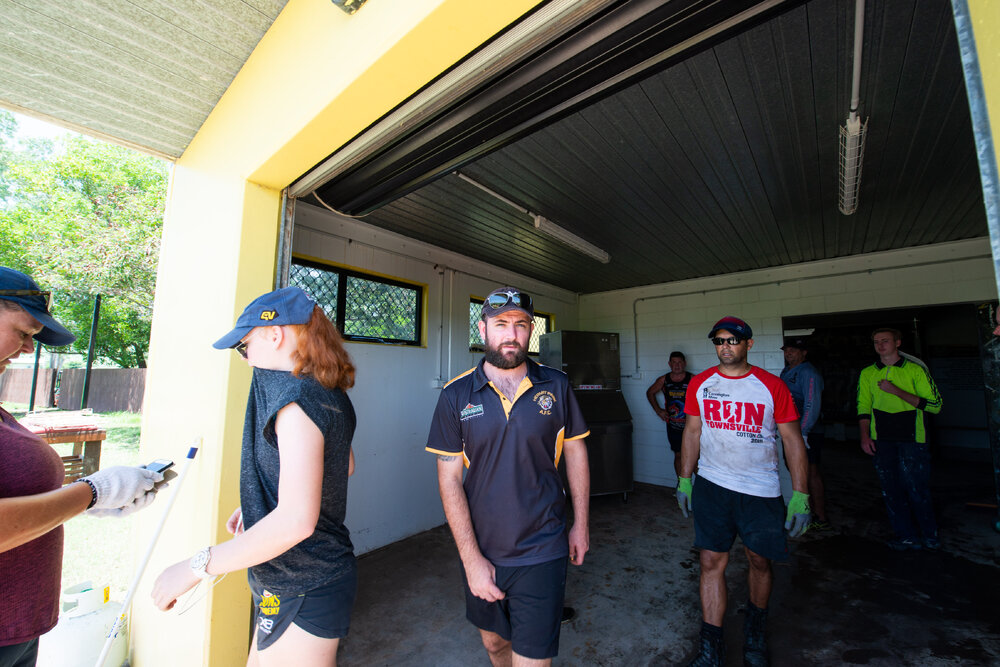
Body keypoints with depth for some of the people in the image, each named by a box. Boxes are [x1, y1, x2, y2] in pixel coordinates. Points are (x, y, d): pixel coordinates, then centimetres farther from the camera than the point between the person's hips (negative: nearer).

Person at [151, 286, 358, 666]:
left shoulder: (297, 398, -26)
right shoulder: (330, 396, 3)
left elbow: (296, 520, -31)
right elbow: (343, 466, 17)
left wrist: (196, 566, -20)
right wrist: (259, 505, 18)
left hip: (302, 593, -9)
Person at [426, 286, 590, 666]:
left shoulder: (556, 385, -7)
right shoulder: (456, 395, -10)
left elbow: (575, 451, 3)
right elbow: (449, 479, -9)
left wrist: (581, 524, 5)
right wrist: (471, 559, -10)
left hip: (541, 553, -1)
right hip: (481, 552, 2)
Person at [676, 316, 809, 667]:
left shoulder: (772, 386, -5)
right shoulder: (700, 384, 0)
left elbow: (793, 440, -2)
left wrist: (800, 495, -6)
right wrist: (684, 480, 7)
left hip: (761, 491, 0)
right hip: (711, 487, 1)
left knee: (759, 561, 16)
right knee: (712, 562, 3)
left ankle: (755, 631, 42)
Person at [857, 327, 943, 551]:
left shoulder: (915, 370, 0)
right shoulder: (867, 374, 8)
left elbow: (935, 404, -5)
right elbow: (863, 407, 9)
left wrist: (897, 391, -15)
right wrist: (865, 436, 2)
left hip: (912, 438, -2)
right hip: (881, 439, 2)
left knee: (916, 488, 3)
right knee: (891, 489, 6)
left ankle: (929, 534, 25)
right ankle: (906, 535, 20)